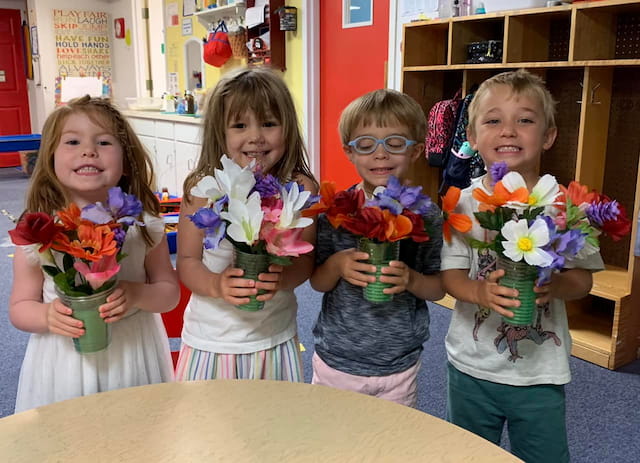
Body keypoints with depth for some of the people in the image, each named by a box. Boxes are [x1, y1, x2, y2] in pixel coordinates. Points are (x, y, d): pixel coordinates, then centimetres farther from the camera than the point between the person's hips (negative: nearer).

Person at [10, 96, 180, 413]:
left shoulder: (142, 225, -7)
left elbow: (170, 293, 1)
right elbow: (20, 307, 0)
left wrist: (137, 295, -20)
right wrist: (48, 316, -22)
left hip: (133, 357, 1)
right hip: (64, 361, 0)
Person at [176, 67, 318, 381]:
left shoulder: (301, 189, -9)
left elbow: (305, 259, -5)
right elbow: (187, 261, -5)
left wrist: (283, 278, -25)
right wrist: (216, 285, -25)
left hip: (275, 339, 1)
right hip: (210, 340, 0)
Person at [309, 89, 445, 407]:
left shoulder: (425, 214, -9)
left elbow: (439, 288, -3)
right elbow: (317, 282, -2)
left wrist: (412, 279, -23)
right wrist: (336, 265, -23)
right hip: (335, 361, 0)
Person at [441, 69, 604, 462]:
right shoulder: (465, 203, -8)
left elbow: (583, 278, -4)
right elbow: (451, 274, -8)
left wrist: (556, 285, -25)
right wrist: (480, 291, -28)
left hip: (540, 373, 0)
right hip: (472, 367, 1)